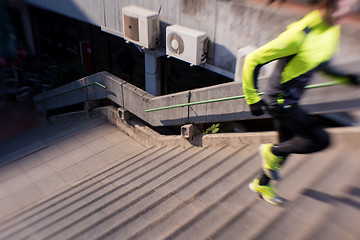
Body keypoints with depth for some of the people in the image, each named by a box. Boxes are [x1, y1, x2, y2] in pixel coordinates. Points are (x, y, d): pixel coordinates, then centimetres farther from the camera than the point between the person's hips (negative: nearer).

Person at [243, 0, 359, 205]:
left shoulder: (334, 30, 0)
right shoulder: (300, 34, -28)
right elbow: (253, 60, -22)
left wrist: (343, 77, 10)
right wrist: (253, 99, -20)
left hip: (291, 101, 9)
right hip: (278, 101, -9)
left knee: (287, 145, 18)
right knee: (321, 139, -14)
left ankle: (262, 184, 42)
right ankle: (272, 152, 10)